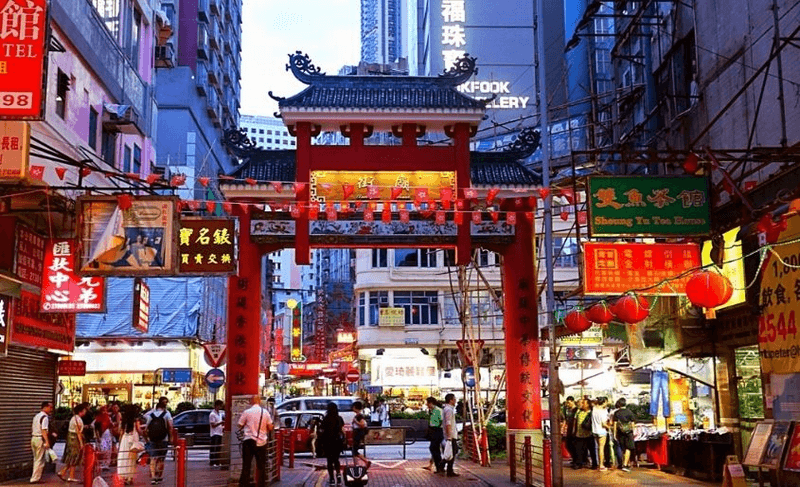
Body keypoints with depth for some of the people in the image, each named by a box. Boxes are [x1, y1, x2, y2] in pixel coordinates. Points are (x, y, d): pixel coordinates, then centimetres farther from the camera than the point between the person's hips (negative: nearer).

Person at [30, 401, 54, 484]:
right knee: (40, 460, -2)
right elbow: (44, 431, -22)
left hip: (33, 438, 9)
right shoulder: (45, 417, -15)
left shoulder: (36, 416, 14)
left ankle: (36, 477, 22)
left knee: (36, 459, 17)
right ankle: (35, 478, -1)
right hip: (40, 439, -9)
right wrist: (47, 442, -25)